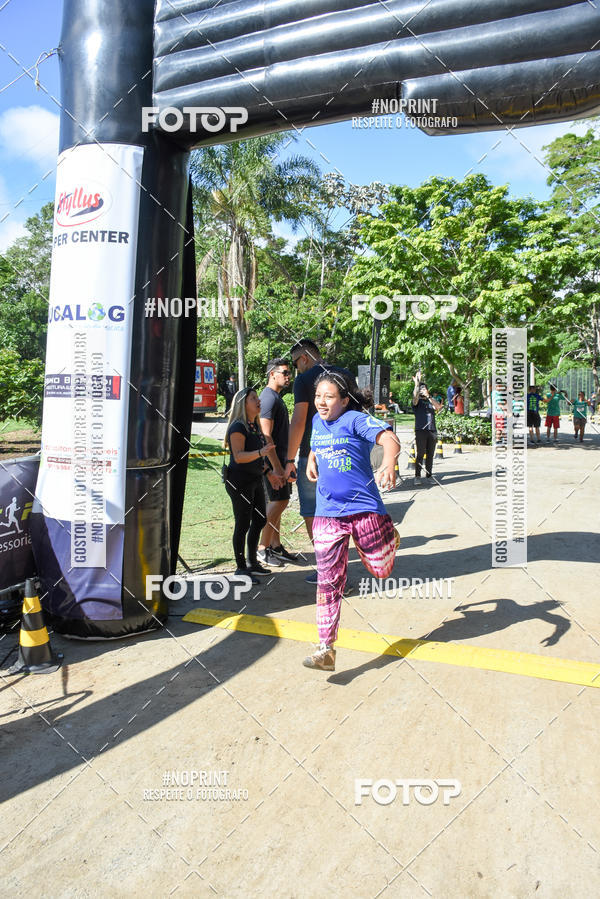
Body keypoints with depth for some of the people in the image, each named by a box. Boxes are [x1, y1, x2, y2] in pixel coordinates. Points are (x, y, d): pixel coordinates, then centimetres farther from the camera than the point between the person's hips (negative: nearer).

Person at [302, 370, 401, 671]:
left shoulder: (355, 420, -9)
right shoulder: (317, 422, 11)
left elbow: (390, 439, -23)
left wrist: (388, 465, -41)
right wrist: (311, 461, 17)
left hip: (364, 508, -4)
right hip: (327, 513, 4)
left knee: (381, 570, 11)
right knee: (328, 581, -4)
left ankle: (389, 535, 46)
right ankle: (326, 649, 1)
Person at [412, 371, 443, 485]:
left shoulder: (431, 401, 19)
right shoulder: (417, 402, 9)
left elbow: (439, 407, -1)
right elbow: (415, 397, -15)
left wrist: (428, 396, -10)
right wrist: (417, 384, -26)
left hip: (432, 431, 4)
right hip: (421, 431, -4)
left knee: (430, 455, 5)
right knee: (420, 454, -11)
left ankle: (429, 476, 11)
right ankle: (417, 477, -10)